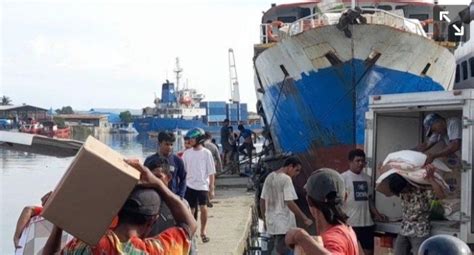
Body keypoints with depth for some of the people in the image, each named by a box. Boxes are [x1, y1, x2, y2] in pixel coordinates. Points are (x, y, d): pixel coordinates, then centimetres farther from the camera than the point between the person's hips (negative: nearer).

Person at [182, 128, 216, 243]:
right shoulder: (187, 153, 4)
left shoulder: (206, 153, -4)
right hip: (189, 186, 3)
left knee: (203, 208, -10)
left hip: (203, 186, -3)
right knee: (190, 211, 7)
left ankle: (203, 231, 9)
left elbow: (211, 172, -2)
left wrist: (211, 189, -5)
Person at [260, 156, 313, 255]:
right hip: (284, 224, -8)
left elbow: (262, 200, 13)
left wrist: (265, 219, 21)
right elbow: (290, 203, -20)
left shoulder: (269, 177, 10)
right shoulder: (286, 179, -15)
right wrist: (305, 219, -14)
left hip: (271, 222, 8)